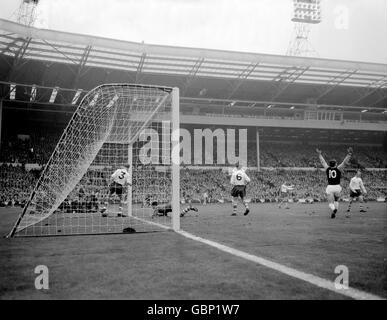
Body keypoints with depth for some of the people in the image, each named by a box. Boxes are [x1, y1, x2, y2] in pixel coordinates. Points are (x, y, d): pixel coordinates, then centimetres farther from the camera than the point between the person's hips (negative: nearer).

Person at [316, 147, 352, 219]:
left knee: (330, 203, 1)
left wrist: (319, 154, 28)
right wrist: (349, 154, 0)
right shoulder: (338, 169, -2)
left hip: (329, 187, 1)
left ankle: (333, 209, -28)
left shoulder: (327, 169, 5)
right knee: (336, 200, 24)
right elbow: (344, 162, -3)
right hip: (337, 187, -1)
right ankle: (335, 208, 2)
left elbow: (323, 161, 17)